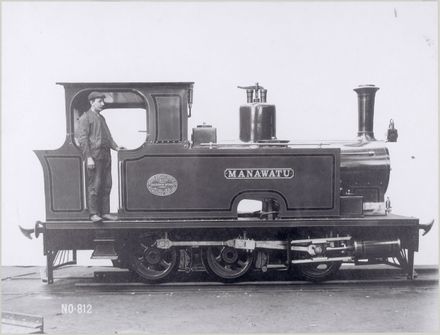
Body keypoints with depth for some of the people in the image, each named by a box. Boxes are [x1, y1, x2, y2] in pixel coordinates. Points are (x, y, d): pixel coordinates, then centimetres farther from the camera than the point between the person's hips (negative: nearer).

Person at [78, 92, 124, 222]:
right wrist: (88, 157, -17)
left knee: (106, 185, 7)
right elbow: (82, 139, -10)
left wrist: (115, 147, 7)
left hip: (105, 156, 8)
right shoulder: (85, 118, -2)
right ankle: (93, 214, -1)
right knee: (94, 185, -6)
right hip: (94, 156, -8)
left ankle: (105, 212, 13)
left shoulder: (101, 118, 23)